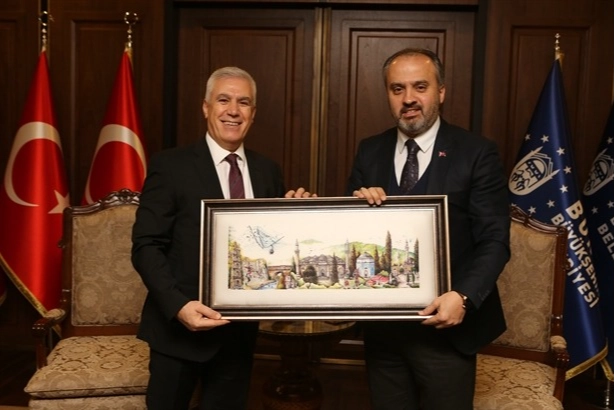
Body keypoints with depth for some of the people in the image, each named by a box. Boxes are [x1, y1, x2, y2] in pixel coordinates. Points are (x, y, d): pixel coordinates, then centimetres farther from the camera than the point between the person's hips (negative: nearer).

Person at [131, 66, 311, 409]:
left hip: (240, 328, 4)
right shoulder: (170, 165, -7)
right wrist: (178, 305, -23)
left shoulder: (268, 172, 6)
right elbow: (146, 247, -10)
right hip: (180, 325, -3)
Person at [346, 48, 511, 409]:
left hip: (446, 327, -3)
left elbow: (494, 241, -9)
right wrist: (357, 204, -15)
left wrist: (464, 297, -24)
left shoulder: (477, 153, -7)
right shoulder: (369, 152, 5)